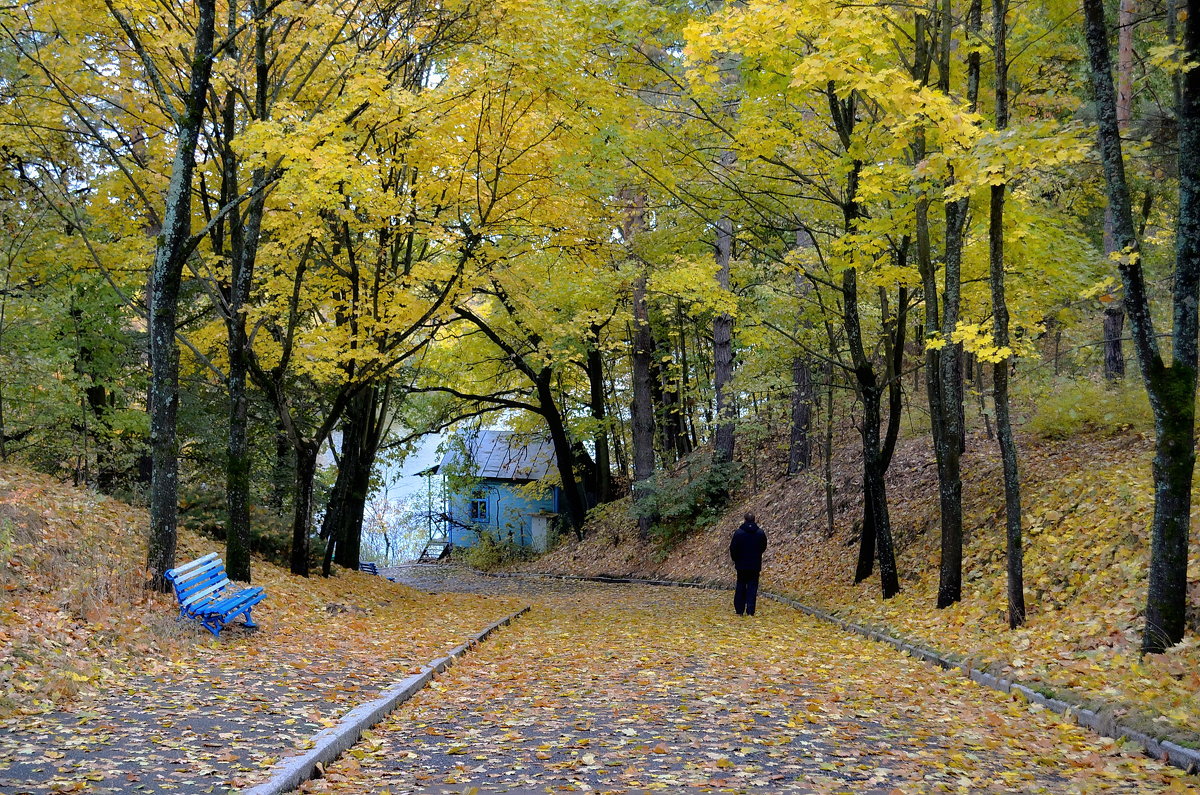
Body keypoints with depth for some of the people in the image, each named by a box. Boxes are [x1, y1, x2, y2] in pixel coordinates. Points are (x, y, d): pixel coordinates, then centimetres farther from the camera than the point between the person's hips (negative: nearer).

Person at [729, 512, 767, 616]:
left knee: (741, 586, 10)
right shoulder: (760, 533, -3)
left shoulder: (738, 532, -9)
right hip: (755, 565, 1)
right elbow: (763, 547, 9)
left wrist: (735, 559, 12)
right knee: (753, 587, 3)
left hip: (742, 564, -1)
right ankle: (750, 611, -3)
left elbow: (733, 548, -5)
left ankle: (739, 610, 12)